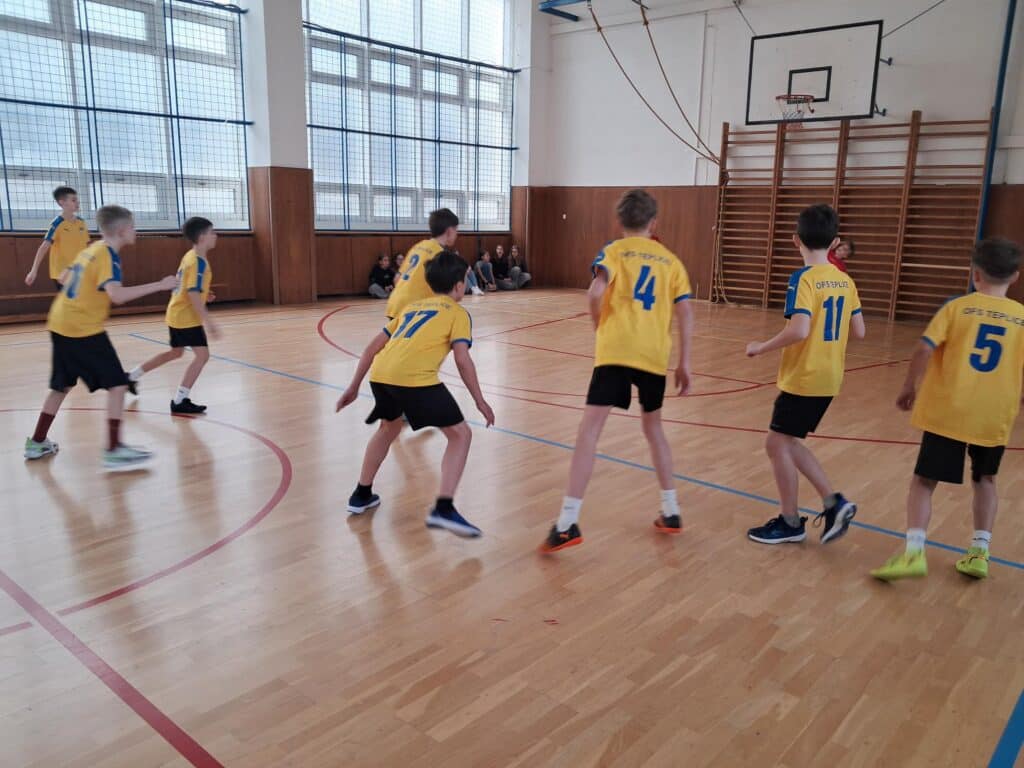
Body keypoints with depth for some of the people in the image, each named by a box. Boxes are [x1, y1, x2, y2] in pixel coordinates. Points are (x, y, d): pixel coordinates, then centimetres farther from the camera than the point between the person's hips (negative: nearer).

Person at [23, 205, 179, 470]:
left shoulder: (91, 249, 14)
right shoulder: (107, 254, -13)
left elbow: (66, 279, 24)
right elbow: (117, 295, -29)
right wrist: (159, 285, -28)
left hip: (60, 325, 9)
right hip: (84, 330, -9)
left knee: (62, 386, 21)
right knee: (117, 385, -7)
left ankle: (37, 443, 30)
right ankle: (114, 450, -10)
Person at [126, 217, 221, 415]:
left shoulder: (189, 257, 9)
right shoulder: (198, 262, -20)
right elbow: (193, 295, -26)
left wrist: (203, 294, 18)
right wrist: (209, 322, -28)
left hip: (176, 313, 10)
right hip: (186, 316, -10)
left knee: (175, 352, 25)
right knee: (202, 355, -10)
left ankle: (132, 376, 35)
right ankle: (180, 401, -8)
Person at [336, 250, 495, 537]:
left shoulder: (411, 306, 31)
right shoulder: (458, 313, 15)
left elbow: (373, 347, 28)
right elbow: (463, 360, 1)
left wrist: (353, 387, 33)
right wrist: (480, 401, 9)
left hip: (380, 374, 6)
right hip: (414, 378, -6)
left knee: (389, 428, 34)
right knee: (460, 434, 7)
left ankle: (361, 495, 42)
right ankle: (443, 509, -5)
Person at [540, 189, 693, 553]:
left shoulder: (613, 250, 7)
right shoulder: (670, 260, 16)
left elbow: (596, 292, -11)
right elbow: (685, 313, 9)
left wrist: (600, 325, 7)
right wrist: (684, 362, 13)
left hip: (616, 350, -4)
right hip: (655, 355, 4)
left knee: (590, 428, -7)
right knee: (653, 427, 23)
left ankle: (567, 524, -14)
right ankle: (671, 511, 29)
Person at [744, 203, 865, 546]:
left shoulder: (804, 278, -16)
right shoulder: (845, 281, 6)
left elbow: (799, 330, -27)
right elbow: (858, 332, 9)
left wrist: (761, 347, -13)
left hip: (803, 378, -8)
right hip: (829, 378, 8)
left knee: (777, 443, 5)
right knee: (786, 442, 19)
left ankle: (790, 522, 15)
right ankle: (834, 503, 17)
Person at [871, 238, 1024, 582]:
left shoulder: (958, 307, -2)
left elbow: (924, 350, -12)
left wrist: (909, 388, 1)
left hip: (947, 411, -3)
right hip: (994, 418, 3)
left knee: (923, 480, 2)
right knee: (984, 479, 24)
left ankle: (914, 552, -13)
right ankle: (979, 552, 21)